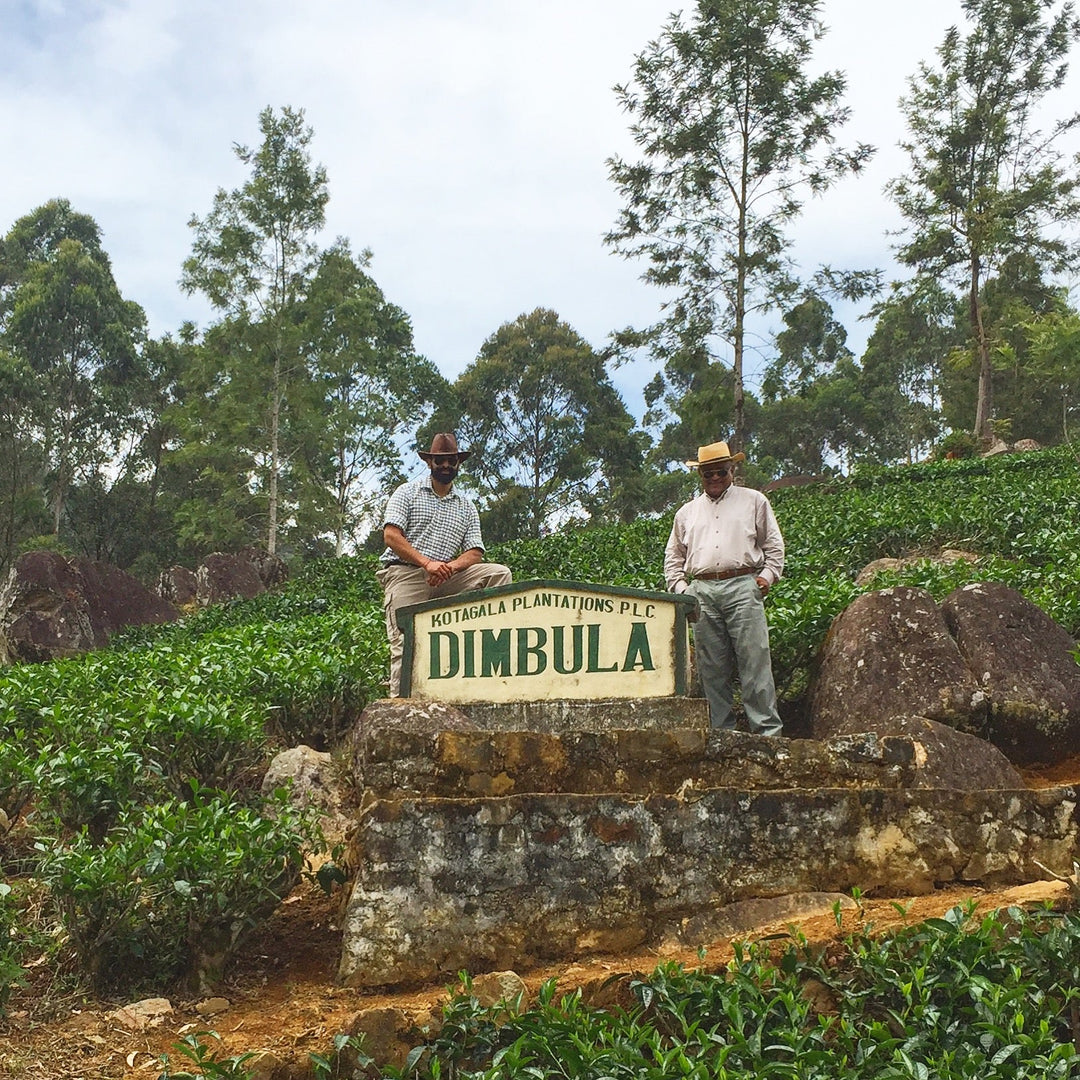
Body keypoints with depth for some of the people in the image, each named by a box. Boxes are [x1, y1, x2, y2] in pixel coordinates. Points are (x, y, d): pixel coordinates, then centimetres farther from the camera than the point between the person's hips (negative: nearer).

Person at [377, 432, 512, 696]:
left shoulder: (466, 507, 20)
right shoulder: (408, 492, 11)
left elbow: (474, 553, 10)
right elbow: (391, 535, -4)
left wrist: (450, 567, -14)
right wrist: (427, 563, -17)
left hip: (445, 577, 3)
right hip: (404, 573, -3)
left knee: (499, 573, -15)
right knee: (406, 642, -17)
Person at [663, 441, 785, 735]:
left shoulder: (754, 501, 16)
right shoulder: (686, 512, 22)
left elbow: (774, 544, 14)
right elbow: (673, 555, 24)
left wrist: (767, 575, 0)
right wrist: (679, 586, 8)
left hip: (742, 586, -3)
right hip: (701, 591, 3)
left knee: (755, 661, -9)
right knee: (711, 668, 1)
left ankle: (767, 729, -8)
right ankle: (721, 730, 5)